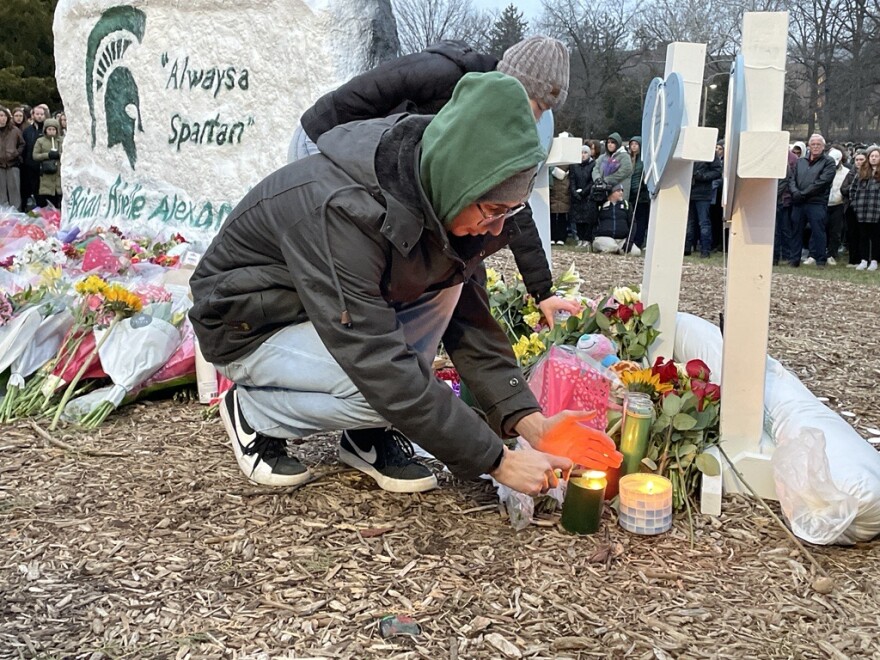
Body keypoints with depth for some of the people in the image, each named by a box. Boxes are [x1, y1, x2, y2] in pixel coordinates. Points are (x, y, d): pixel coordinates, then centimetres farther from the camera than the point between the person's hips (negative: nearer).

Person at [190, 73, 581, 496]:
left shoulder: (433, 194, -14)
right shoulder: (340, 208, -37)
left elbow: (468, 314, -8)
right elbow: (381, 366, -37)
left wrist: (524, 416, -19)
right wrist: (496, 461, -34)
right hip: (251, 329, -7)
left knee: (450, 277, -13)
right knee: (383, 389, -31)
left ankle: (370, 435, -4)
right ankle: (253, 414, -2)